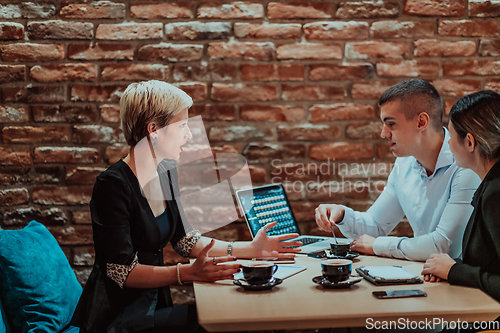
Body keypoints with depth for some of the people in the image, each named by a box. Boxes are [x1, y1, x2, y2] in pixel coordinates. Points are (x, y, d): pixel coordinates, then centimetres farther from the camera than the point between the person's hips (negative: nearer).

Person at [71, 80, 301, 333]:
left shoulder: (166, 173, 7)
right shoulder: (113, 185, -18)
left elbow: (185, 240, 12)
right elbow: (122, 271, -21)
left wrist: (251, 249, 3)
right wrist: (189, 273, -30)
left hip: (156, 301, 8)